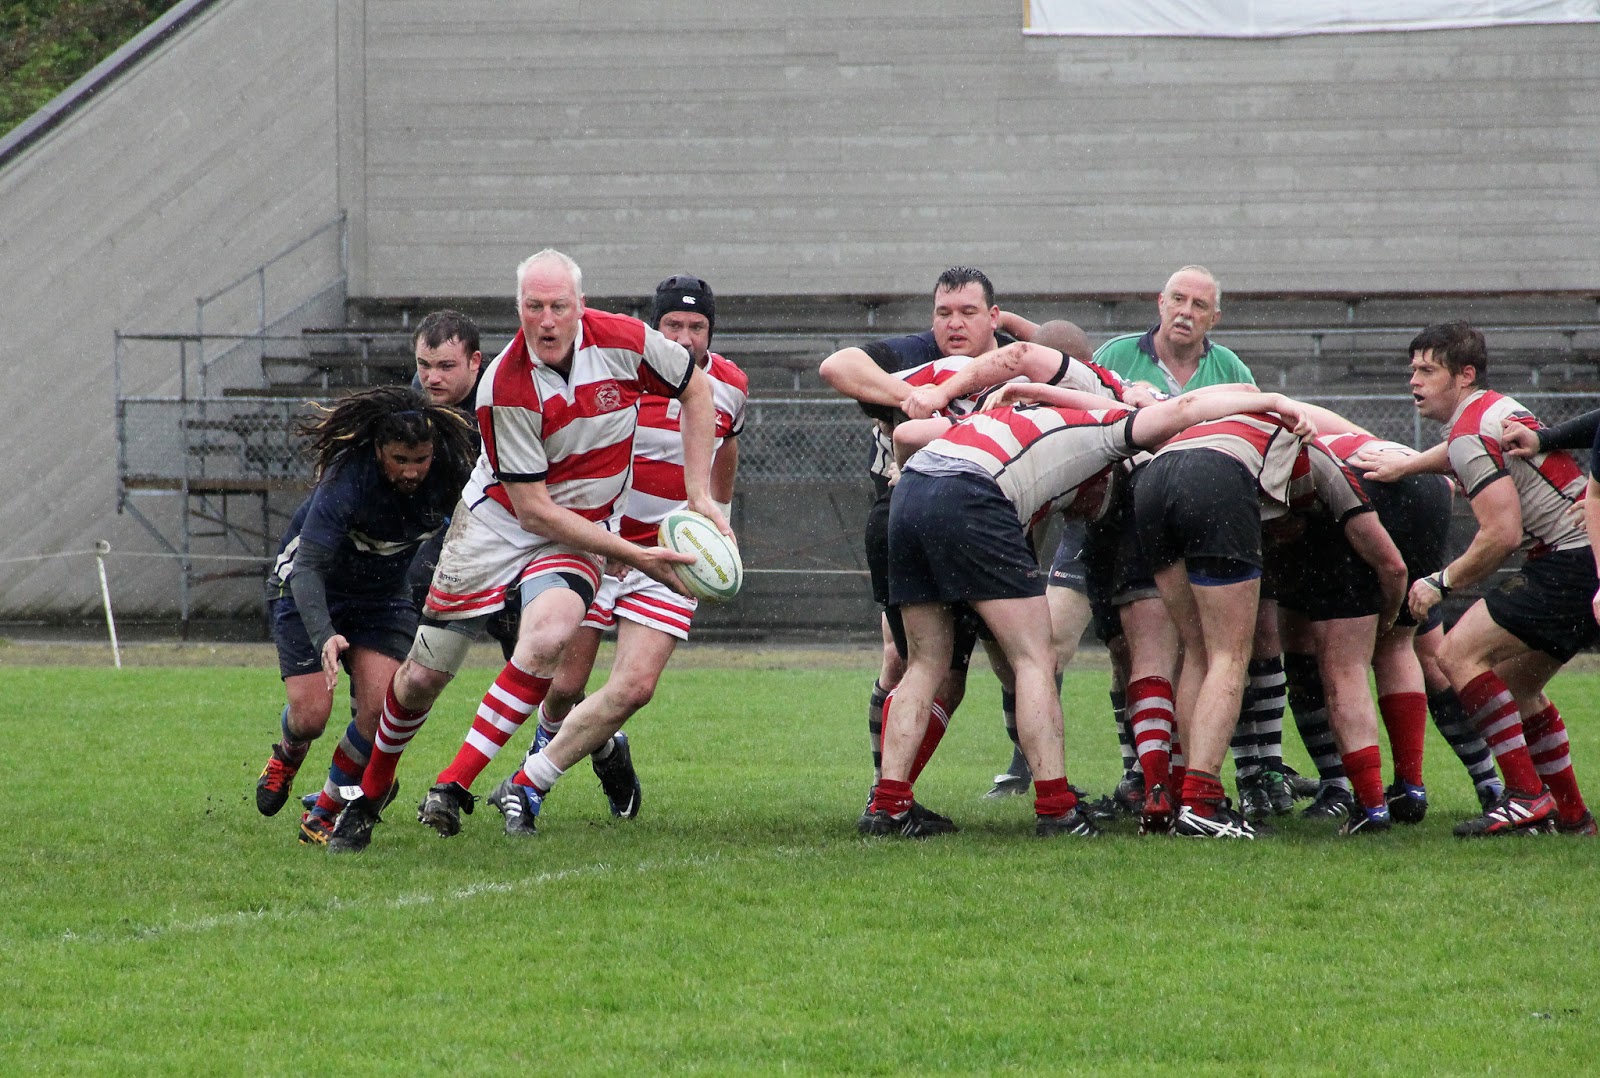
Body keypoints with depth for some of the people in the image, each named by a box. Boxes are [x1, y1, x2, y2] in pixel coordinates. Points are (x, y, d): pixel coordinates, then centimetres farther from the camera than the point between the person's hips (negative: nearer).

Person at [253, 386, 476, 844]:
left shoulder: (448, 475, -20)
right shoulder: (346, 480, -34)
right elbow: (308, 567, -37)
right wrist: (324, 636, -50)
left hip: (382, 595, 4)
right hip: (309, 588, -4)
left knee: (381, 708, -16)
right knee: (311, 715, -11)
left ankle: (324, 812, 5)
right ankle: (287, 756, 29)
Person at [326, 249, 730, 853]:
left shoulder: (622, 341, -17)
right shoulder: (506, 388, -26)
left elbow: (695, 389, 4)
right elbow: (534, 510, -21)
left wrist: (699, 497, -2)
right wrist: (630, 553, -22)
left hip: (579, 530, 2)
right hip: (497, 524, -2)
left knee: (548, 636, -30)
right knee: (423, 677, 1)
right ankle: (367, 797, 27)